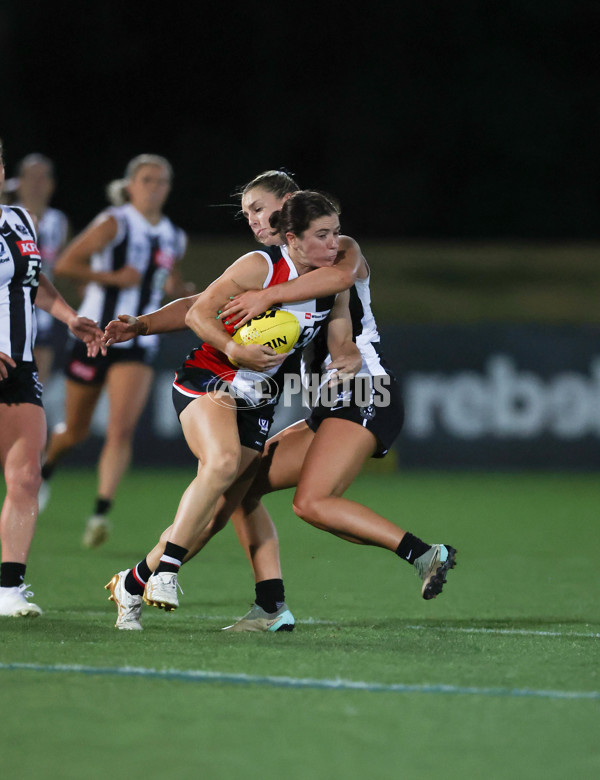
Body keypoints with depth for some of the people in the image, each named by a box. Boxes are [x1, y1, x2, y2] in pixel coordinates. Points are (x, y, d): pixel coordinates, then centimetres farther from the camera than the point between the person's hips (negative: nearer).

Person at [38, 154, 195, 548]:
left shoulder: (174, 238, 7)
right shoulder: (114, 224, -10)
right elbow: (64, 265, -16)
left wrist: (183, 291, 6)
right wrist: (112, 277, -21)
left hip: (138, 347, 2)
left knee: (122, 430, -18)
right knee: (75, 432, 12)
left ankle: (101, 512, -20)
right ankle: (47, 469, 45)